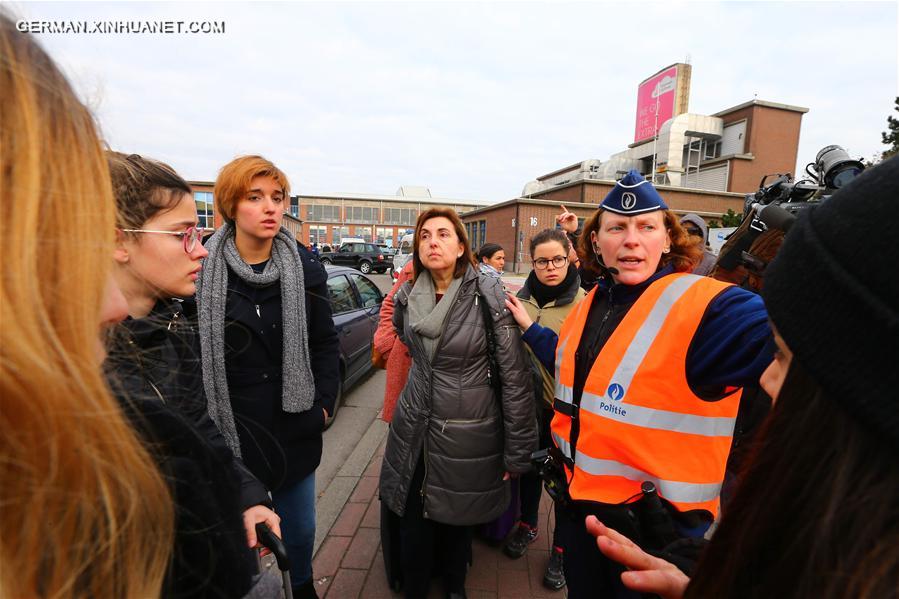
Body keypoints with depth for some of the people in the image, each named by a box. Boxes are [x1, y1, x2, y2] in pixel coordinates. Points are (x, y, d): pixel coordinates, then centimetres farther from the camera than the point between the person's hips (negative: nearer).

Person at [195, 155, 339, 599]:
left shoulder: (305, 267, -2)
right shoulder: (202, 270, -11)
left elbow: (325, 341, 4)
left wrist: (324, 402, -1)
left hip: (295, 429, 3)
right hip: (228, 434, -2)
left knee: (301, 531, 21)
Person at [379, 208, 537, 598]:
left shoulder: (489, 296, -16)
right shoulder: (406, 297, -1)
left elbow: (515, 376, -14)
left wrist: (516, 452, -10)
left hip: (468, 434, -3)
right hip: (413, 431, 3)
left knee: (457, 521, 18)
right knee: (413, 524, 14)